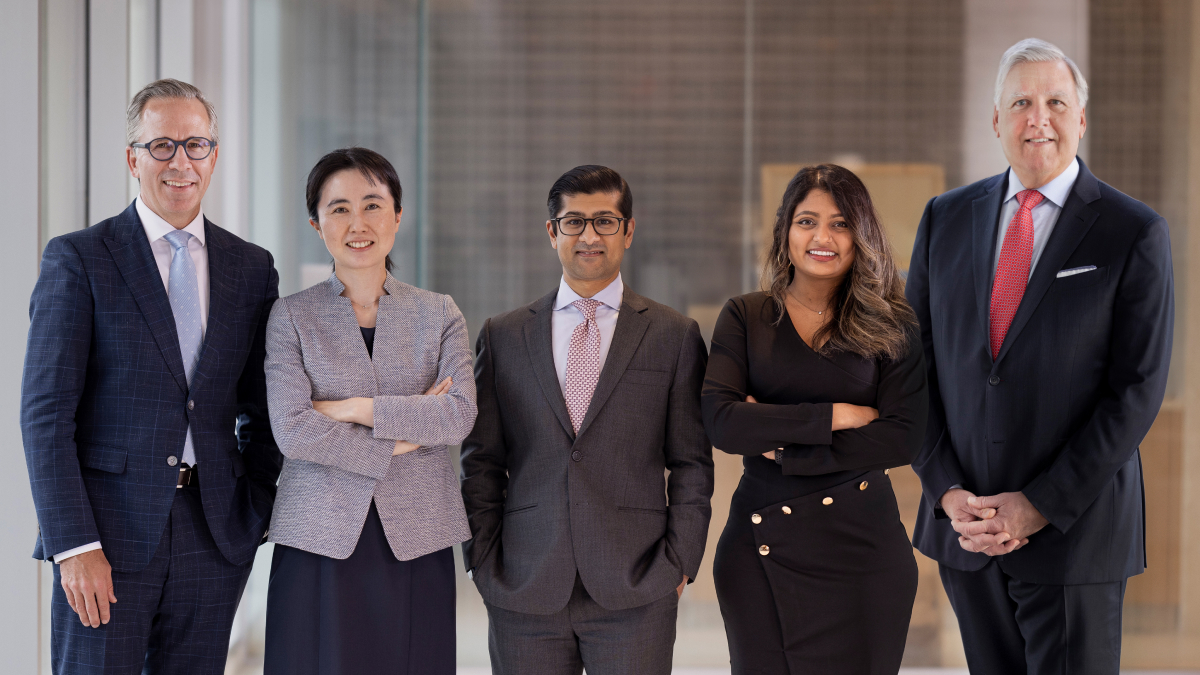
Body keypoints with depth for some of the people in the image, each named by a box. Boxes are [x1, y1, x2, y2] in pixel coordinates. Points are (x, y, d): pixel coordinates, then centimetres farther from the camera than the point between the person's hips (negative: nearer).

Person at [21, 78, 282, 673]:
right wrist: (74, 545, -13)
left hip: (214, 536, 3)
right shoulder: (76, 260, -1)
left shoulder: (252, 268, 11)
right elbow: (45, 413, -6)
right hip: (107, 535, -3)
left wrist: (255, 519, 6)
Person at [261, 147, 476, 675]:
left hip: (417, 544, 1)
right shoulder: (291, 317, 5)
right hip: (321, 542, -1)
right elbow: (292, 429, -8)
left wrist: (355, 408, -9)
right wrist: (398, 439, -9)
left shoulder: (439, 315, 10)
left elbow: (460, 414, -6)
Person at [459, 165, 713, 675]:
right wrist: (482, 560, 2)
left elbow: (691, 463, 5)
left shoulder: (675, 336, 7)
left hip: (635, 592, -1)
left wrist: (679, 563, -3)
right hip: (524, 590, 1)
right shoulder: (503, 336, 11)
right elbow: (480, 460, 10)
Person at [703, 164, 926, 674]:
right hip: (760, 544, 1)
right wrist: (835, 416, -12)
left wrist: (784, 447, -11)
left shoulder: (890, 326, 3)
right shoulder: (745, 317, 5)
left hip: (861, 542, -1)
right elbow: (721, 421, -10)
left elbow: (904, 439, -9)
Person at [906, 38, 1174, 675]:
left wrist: (1038, 506, -14)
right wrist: (948, 492, -6)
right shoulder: (947, 219, 7)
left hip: (1074, 525, -3)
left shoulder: (1134, 233, -5)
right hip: (963, 523, 4)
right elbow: (917, 363, 7)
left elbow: (1136, 391, -9)